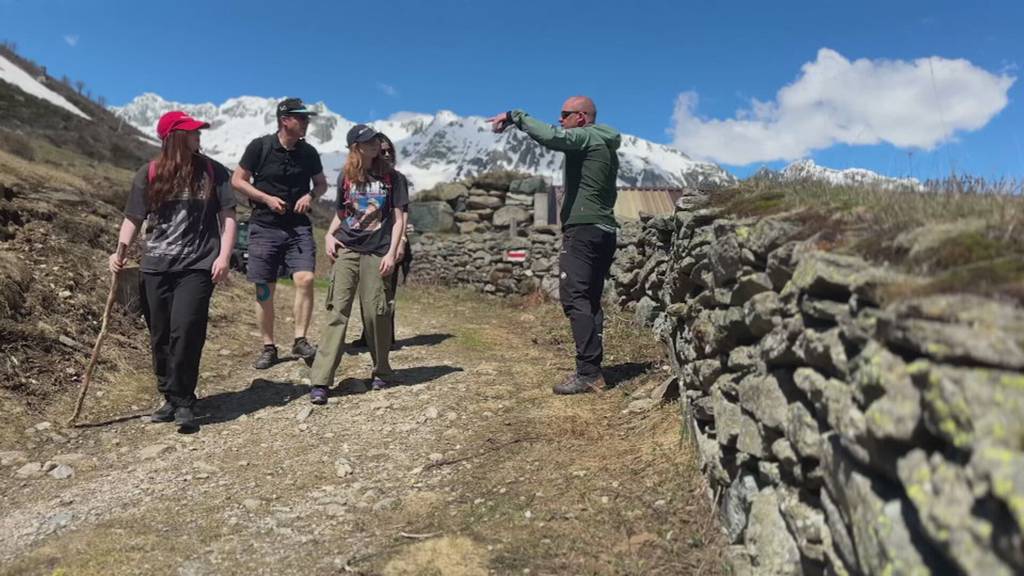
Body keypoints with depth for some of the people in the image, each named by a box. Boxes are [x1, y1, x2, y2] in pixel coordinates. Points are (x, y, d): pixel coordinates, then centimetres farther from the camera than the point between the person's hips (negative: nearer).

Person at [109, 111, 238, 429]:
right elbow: (133, 218, 9)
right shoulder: (149, 174, 5)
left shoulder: (213, 172, 3)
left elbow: (227, 216, 2)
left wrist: (224, 256, -8)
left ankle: (183, 402, -3)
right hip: (156, 266, 3)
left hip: (197, 265, -2)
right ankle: (171, 398, 21)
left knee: (185, 331, -14)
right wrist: (120, 252, -5)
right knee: (160, 336, 7)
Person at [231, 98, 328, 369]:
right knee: (264, 289, 2)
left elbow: (322, 183, 16)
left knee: (305, 279, -17)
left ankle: (300, 340, -5)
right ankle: (268, 347, 15)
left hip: (298, 226, 2)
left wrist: (311, 196, -5)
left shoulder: (309, 152, 4)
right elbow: (237, 180, 0)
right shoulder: (260, 146, -5)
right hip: (264, 226, -1)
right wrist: (267, 198, -12)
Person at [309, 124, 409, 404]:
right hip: (346, 250, 2)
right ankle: (320, 381, -9)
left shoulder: (392, 178, 3)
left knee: (375, 313, -1)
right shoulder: (346, 177, 11)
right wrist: (329, 235, 4)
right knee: (338, 311, -6)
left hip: (376, 253, -2)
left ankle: (380, 371, 21)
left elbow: (398, 219, 1)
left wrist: (391, 253, -8)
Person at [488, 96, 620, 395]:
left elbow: (550, 136, -23)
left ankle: (588, 372, -16)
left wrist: (514, 116, -13)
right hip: (605, 231, 10)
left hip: (583, 228, -10)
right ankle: (592, 369, 9)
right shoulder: (606, 145, 25)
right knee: (590, 300, 9)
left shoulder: (586, 137, -4)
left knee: (574, 298, -12)